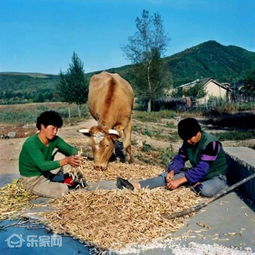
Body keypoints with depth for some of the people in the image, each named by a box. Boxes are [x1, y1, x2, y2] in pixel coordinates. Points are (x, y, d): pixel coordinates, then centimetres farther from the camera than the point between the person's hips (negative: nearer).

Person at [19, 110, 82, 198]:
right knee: (63, 191, -27)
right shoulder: (31, 143, -29)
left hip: (46, 173, 7)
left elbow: (72, 149, -7)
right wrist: (66, 161, -46)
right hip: (32, 180, -7)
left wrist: (74, 157, -32)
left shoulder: (54, 140, -9)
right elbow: (43, 165, -37)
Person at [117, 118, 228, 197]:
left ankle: (194, 185, -8)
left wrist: (179, 181, -35)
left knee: (206, 190, -41)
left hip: (216, 176, -6)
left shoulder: (210, 143, -28)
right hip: (197, 173, 6)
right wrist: (172, 171, -19)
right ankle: (136, 186, -24)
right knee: (167, 176, -11)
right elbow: (180, 158, 2)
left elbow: (201, 169, -32)